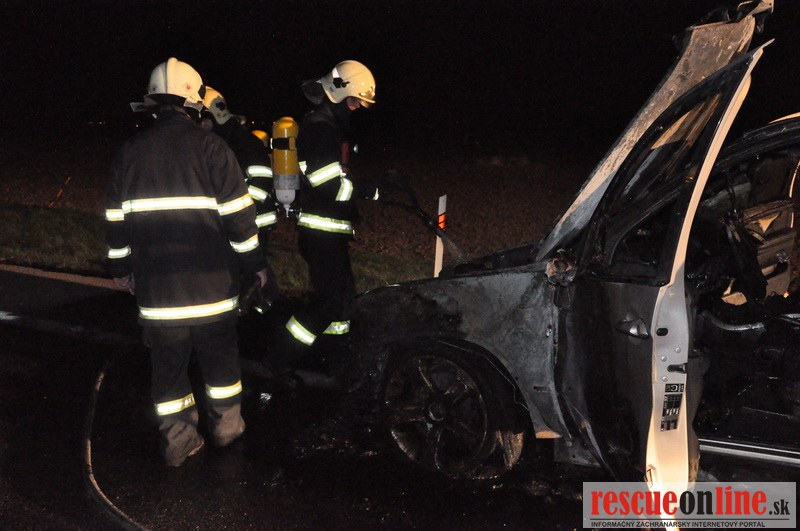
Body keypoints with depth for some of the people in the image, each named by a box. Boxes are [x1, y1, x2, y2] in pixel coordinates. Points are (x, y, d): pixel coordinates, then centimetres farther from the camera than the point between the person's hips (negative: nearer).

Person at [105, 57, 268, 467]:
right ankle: (226, 427, 25)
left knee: (168, 363, 9)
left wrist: (120, 267, 20)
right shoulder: (210, 147, -8)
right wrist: (254, 262, 2)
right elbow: (238, 213, -8)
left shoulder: (130, 152, 4)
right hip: (210, 281, -2)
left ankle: (177, 442, 14)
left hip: (156, 287, 3)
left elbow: (116, 218, 9)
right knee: (220, 356, 14)